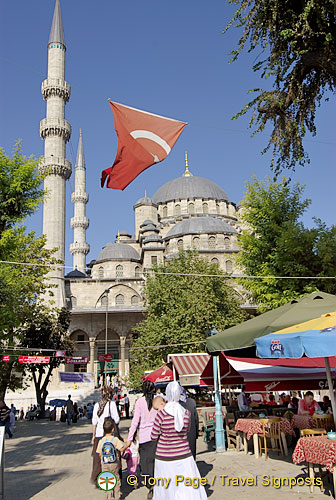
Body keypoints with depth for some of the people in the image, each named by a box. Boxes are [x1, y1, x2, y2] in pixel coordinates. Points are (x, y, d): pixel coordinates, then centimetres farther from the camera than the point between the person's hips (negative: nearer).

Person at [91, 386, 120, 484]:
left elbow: (94, 422, 7)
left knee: (98, 458, 12)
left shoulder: (97, 405, 5)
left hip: (99, 434, 4)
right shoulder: (111, 404, -7)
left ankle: (95, 478, 15)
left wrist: (93, 436, 14)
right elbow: (117, 420, -10)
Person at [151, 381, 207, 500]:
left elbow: (154, 437, -7)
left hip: (165, 457, -2)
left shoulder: (161, 414, -16)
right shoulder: (186, 413, -7)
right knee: (190, 488, 6)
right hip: (184, 455, 2)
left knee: (166, 488, 13)